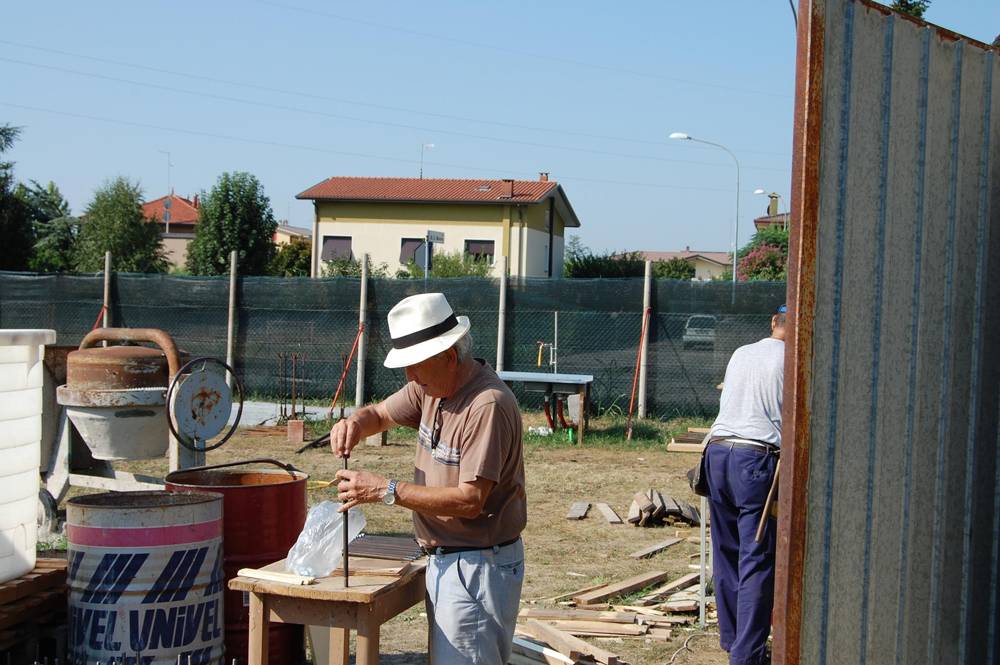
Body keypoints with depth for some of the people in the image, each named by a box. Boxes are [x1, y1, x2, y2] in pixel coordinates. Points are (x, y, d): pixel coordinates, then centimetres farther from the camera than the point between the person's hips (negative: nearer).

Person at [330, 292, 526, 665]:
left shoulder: (488, 405, -24)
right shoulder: (433, 386, 5)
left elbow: (470, 500, -26)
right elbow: (380, 414, 18)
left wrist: (385, 491, -25)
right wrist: (355, 423, -7)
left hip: (478, 567, -9)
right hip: (444, 559, 9)